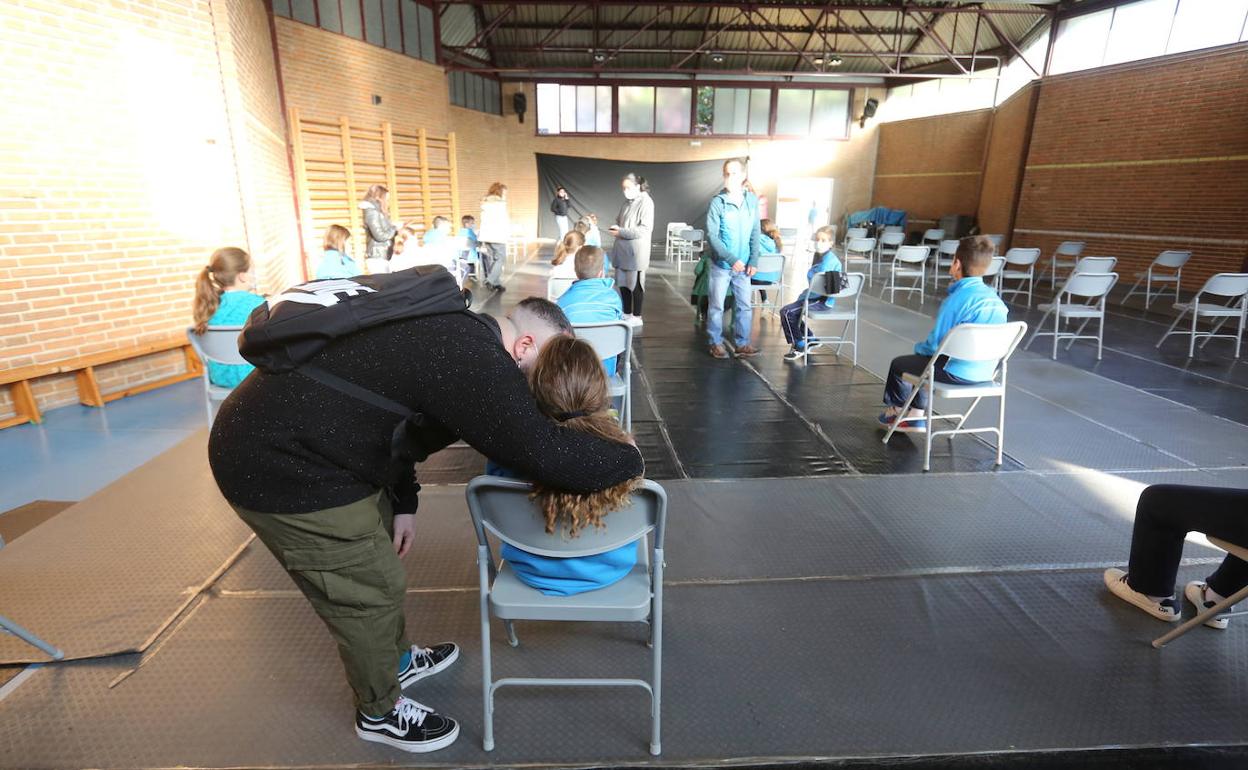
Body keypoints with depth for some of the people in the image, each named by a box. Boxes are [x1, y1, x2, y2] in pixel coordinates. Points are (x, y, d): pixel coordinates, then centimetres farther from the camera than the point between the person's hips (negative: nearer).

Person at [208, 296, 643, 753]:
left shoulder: (454, 335, 7)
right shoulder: (473, 360, -26)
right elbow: (547, 453, -31)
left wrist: (404, 501, 14)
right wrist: (628, 459, -13)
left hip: (284, 437, 10)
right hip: (277, 465, -10)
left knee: (379, 551, 22)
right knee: (372, 589, 3)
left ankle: (397, 659, 45)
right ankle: (379, 711, 28)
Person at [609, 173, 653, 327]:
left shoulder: (645, 201, -10)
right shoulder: (627, 202, 13)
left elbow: (646, 228, -17)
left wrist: (621, 232, -18)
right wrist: (616, 227, 1)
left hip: (636, 252, -7)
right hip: (622, 250, 7)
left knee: (636, 285, 2)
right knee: (623, 284, 12)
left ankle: (637, 317, 12)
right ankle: (627, 314, 24)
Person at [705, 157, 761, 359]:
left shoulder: (752, 200, 0)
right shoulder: (717, 202, -11)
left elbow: (755, 233, 5)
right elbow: (711, 236, -14)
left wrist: (753, 261, -2)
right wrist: (732, 259, -21)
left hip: (743, 265, 3)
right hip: (721, 265, -3)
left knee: (744, 306, 7)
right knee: (716, 306, 6)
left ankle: (742, 343, 17)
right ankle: (716, 343, 19)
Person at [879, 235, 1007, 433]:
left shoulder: (955, 300, -22)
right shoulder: (995, 299, 1)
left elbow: (935, 343, -15)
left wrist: (919, 347, 6)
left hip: (958, 373, -8)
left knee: (898, 364, 15)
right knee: (921, 359, 29)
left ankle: (897, 411, 39)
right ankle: (917, 417, 31)